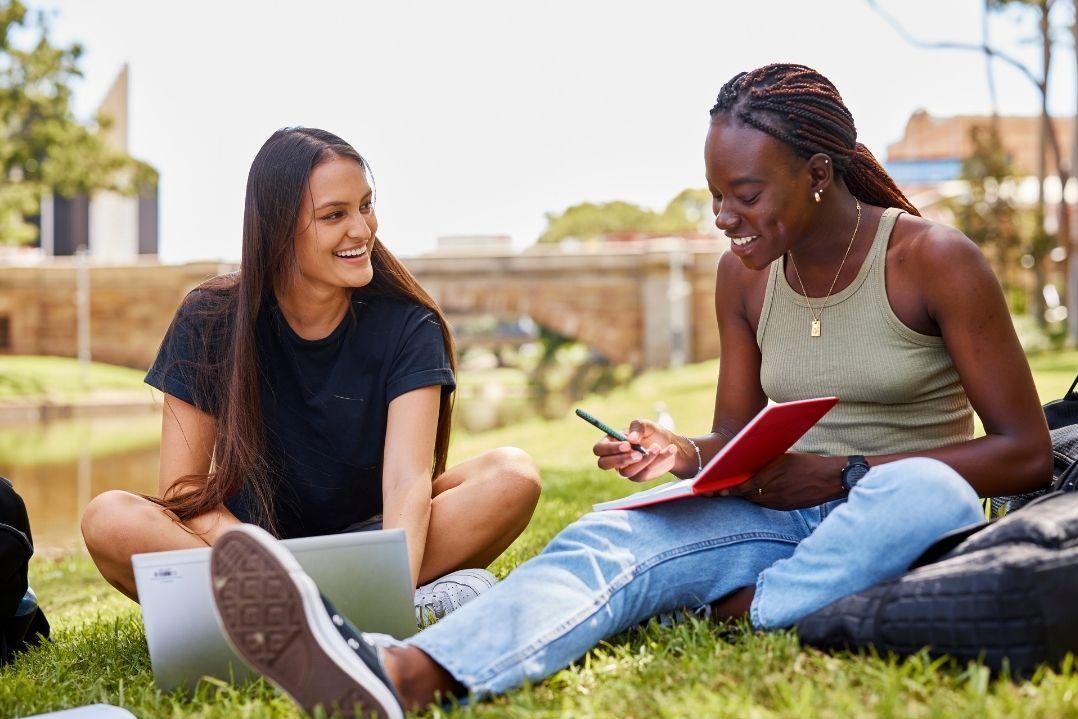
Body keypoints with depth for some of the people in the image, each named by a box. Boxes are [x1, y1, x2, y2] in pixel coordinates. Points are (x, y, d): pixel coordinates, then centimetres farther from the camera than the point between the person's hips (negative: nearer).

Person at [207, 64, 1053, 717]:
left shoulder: (935, 260, -9)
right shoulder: (744, 276, 6)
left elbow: (1027, 452, -9)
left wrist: (845, 477, -19)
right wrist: (682, 453, -14)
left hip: (902, 519, -3)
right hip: (784, 518, 3)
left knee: (920, 491, -41)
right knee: (610, 537, -27)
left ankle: (741, 621, -27)